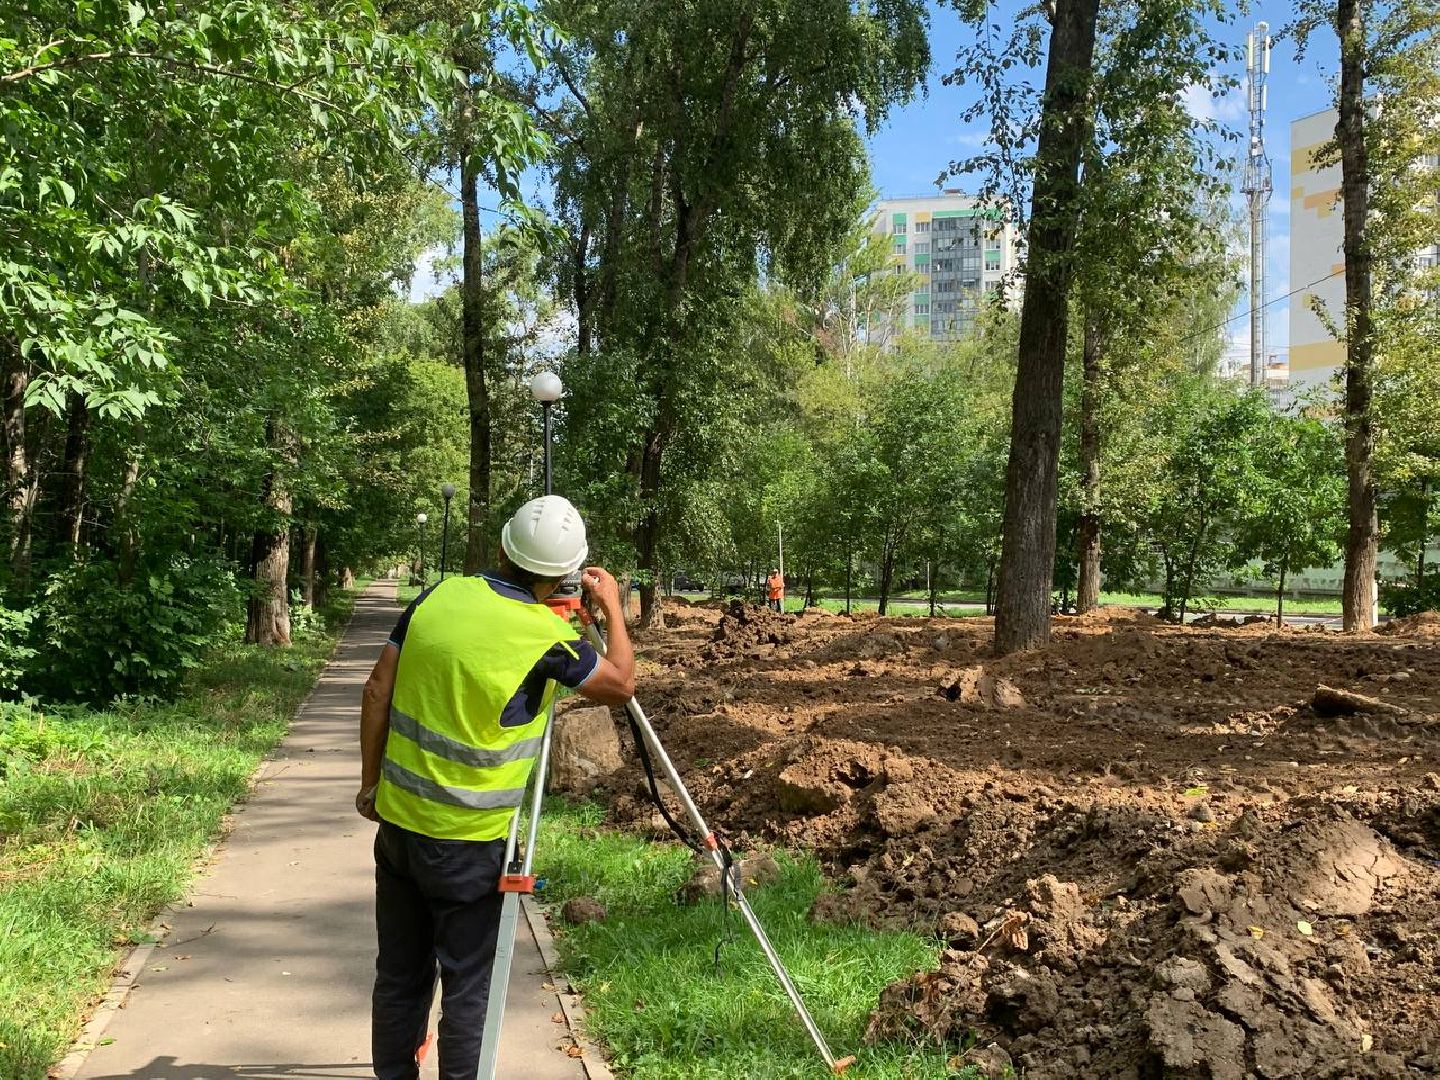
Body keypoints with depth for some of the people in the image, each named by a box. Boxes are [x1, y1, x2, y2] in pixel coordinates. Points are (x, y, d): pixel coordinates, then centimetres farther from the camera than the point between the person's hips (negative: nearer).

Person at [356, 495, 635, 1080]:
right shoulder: (546, 638, -17)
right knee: (467, 984, 8)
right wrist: (612, 608, 13)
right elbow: (622, 685, 0)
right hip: (469, 842, -5)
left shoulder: (440, 595, -3)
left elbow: (378, 691, 2)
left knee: (399, 974, 18)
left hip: (398, 821, 5)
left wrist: (370, 783, 12)